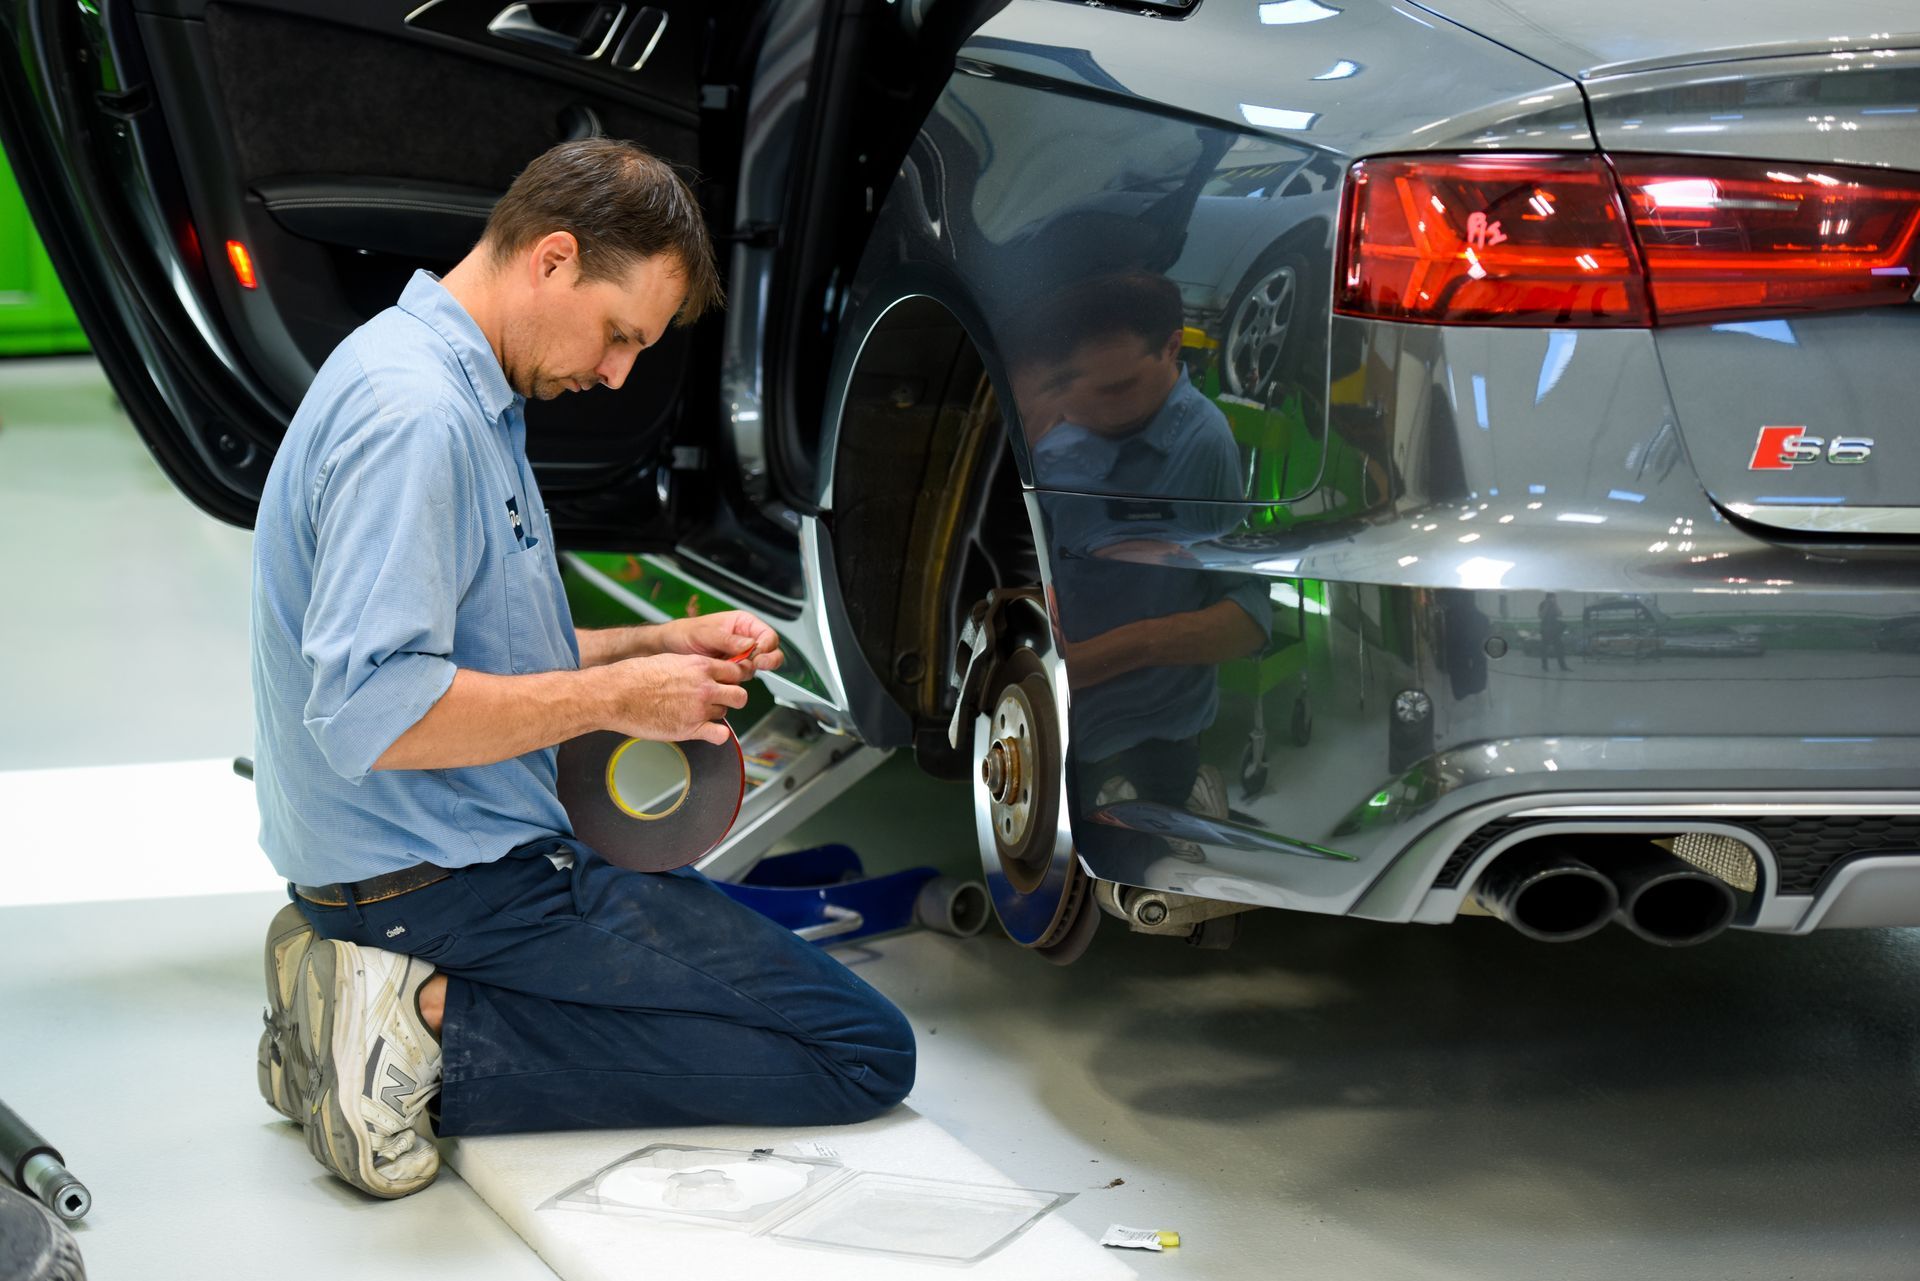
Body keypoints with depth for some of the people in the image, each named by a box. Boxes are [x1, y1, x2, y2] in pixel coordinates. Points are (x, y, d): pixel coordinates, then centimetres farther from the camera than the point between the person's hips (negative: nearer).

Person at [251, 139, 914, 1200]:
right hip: (450, 876, -10)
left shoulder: (463, 393, 13)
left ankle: (376, 981, 11)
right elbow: (371, 713, -29)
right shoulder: (415, 415, -21)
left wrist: (661, 645, 10)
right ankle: (437, 1028, -12)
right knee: (864, 1052, -9)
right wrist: (615, 696, -18)